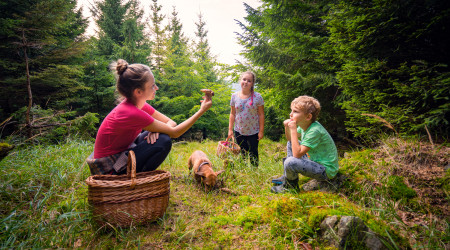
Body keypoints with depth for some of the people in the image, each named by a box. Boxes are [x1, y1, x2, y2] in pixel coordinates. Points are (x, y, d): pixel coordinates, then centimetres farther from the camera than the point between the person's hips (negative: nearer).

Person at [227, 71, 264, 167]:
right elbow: (232, 114, 4)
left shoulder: (257, 97, -10)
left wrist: (261, 131, -8)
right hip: (239, 131, 2)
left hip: (253, 131, -2)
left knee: (253, 153, 11)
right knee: (242, 153, 13)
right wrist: (230, 129, 2)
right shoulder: (234, 96, -2)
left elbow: (261, 114, -7)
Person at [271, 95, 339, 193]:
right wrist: (287, 127, -7)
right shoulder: (304, 125, -1)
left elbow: (297, 154, -31)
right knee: (291, 143, 14)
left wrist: (293, 129, -29)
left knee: (290, 162, -30)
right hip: (315, 159, 10)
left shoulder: (314, 131, -28)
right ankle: (287, 176, 20)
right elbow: (290, 139, 14)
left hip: (327, 170, -10)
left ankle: (290, 185, 4)